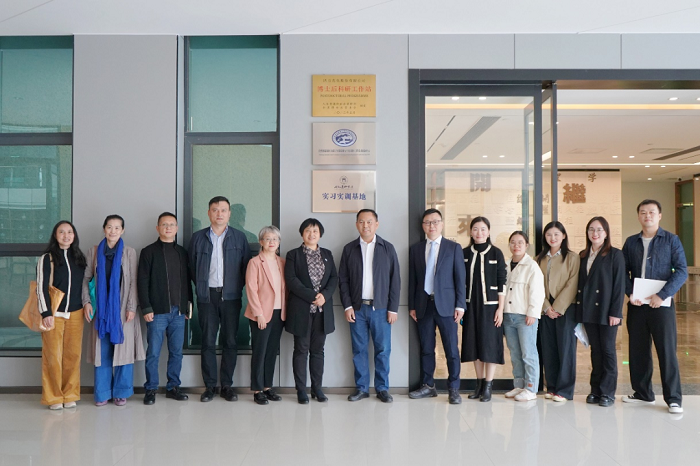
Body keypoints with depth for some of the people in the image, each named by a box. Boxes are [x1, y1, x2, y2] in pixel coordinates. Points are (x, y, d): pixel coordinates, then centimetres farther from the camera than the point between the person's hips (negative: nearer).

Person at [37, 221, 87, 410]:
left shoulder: (79, 258, 11)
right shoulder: (47, 259, -1)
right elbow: (41, 287, -6)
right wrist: (46, 313, -12)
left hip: (75, 314, 4)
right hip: (54, 314, -3)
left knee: (73, 355, 3)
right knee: (52, 356, -2)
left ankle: (70, 395, 14)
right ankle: (54, 397, 9)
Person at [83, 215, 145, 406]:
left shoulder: (129, 252, 2)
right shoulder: (94, 251, 7)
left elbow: (133, 282, -2)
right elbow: (86, 278, 9)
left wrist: (131, 307, -9)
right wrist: (86, 302, -3)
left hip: (122, 308, -1)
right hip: (101, 307, 1)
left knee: (123, 349, 1)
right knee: (102, 351, 4)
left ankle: (121, 392, 12)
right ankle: (102, 393, 14)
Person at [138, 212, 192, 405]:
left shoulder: (182, 252, 12)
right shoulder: (149, 251, 1)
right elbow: (143, 282, -3)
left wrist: (189, 304, 8)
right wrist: (146, 308, -9)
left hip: (179, 311, 4)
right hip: (157, 311, -3)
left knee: (176, 352, 8)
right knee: (153, 353, 1)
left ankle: (173, 387, 19)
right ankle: (151, 389, 12)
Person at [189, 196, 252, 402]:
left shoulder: (239, 237, 6)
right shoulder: (198, 238, 7)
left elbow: (246, 266, 7)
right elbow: (191, 267, 10)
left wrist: (238, 287, 2)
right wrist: (200, 286, 5)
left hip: (231, 296, 0)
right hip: (207, 296, 0)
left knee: (230, 342, 3)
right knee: (208, 342, 3)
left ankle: (227, 385, 14)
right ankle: (210, 386, 13)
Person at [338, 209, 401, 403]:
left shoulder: (387, 248, 3)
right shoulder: (349, 249, 6)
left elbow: (395, 280, 2)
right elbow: (343, 280, 6)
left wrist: (393, 308, -3)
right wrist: (347, 306, -3)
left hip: (381, 308, -1)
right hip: (357, 308, 1)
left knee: (383, 350, 3)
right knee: (359, 350, 6)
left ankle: (382, 388, 16)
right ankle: (361, 387, 18)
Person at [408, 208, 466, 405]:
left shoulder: (453, 248, 4)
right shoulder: (415, 249, 10)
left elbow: (460, 278, 1)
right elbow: (412, 279, 9)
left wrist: (460, 305, -5)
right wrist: (412, 306, 5)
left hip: (446, 305, -2)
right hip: (423, 305, 2)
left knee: (451, 349, 0)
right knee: (426, 349, 8)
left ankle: (453, 389, 10)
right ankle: (427, 386, 20)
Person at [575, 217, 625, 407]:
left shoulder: (615, 255, -4)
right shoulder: (582, 256, 11)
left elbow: (619, 285, -8)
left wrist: (615, 312, -13)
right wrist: (579, 309, 5)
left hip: (606, 311, -5)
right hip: (588, 311, 5)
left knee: (608, 350, 3)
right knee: (595, 350, 10)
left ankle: (608, 392, 10)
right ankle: (596, 390, 17)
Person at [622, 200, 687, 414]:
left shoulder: (671, 240, 0)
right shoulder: (631, 242, 10)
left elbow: (682, 271, -7)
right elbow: (623, 272, 8)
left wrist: (662, 295, -17)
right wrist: (630, 293, -9)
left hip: (661, 304, -3)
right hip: (636, 305, 4)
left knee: (667, 351, -2)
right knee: (638, 350, 9)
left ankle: (673, 398, 7)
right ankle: (643, 393, 22)